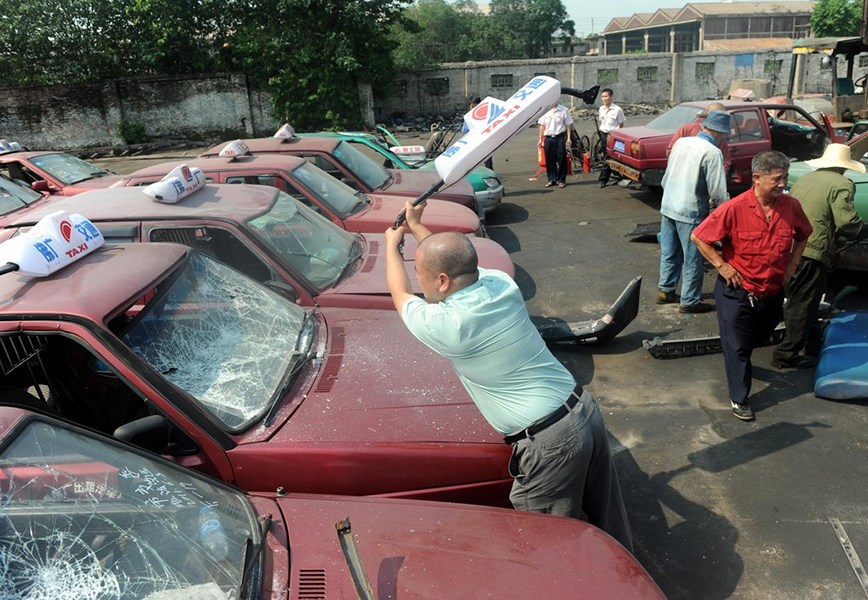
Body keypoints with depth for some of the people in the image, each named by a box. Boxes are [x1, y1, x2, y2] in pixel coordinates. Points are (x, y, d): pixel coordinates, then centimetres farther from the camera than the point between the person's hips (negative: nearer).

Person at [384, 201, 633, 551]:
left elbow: (400, 295, 4)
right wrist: (416, 227, 33)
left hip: (550, 444, -8)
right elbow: (453, 261, 21)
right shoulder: (501, 283, -2)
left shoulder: (446, 325, -19)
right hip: (586, 410, 8)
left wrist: (391, 243, 21)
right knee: (606, 517, 27)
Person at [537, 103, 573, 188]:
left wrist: (568, 138, -4)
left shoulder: (563, 110, 0)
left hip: (560, 137, -2)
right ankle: (551, 179, 17)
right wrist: (540, 139, 8)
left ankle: (561, 180, 9)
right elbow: (542, 125, 11)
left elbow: (568, 125, 2)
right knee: (549, 160, 6)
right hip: (548, 137, 2)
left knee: (561, 159, 0)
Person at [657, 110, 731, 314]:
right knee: (692, 259, 7)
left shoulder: (681, 142, 4)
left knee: (669, 253, 19)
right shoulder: (712, 152, -16)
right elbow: (717, 192, -17)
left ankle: (665, 291, 31)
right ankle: (689, 302, 17)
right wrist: (728, 204, 3)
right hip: (691, 213, -7)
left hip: (667, 207, 7)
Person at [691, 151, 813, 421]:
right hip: (737, 292, -5)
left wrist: (793, 261, 4)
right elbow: (698, 237, -15)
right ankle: (739, 398, 19)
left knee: (759, 338, 25)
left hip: (773, 293, 5)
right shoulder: (734, 209, -22)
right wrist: (721, 265, -16)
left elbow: (803, 234, 15)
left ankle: (739, 359, 55)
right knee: (737, 347, 5)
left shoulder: (791, 206, -7)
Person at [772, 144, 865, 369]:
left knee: (793, 300, 24)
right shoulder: (841, 185, -6)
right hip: (812, 253, -7)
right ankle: (787, 354, 6)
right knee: (803, 305, 2)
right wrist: (860, 230, 7)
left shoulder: (804, 180, 16)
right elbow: (847, 222, -14)